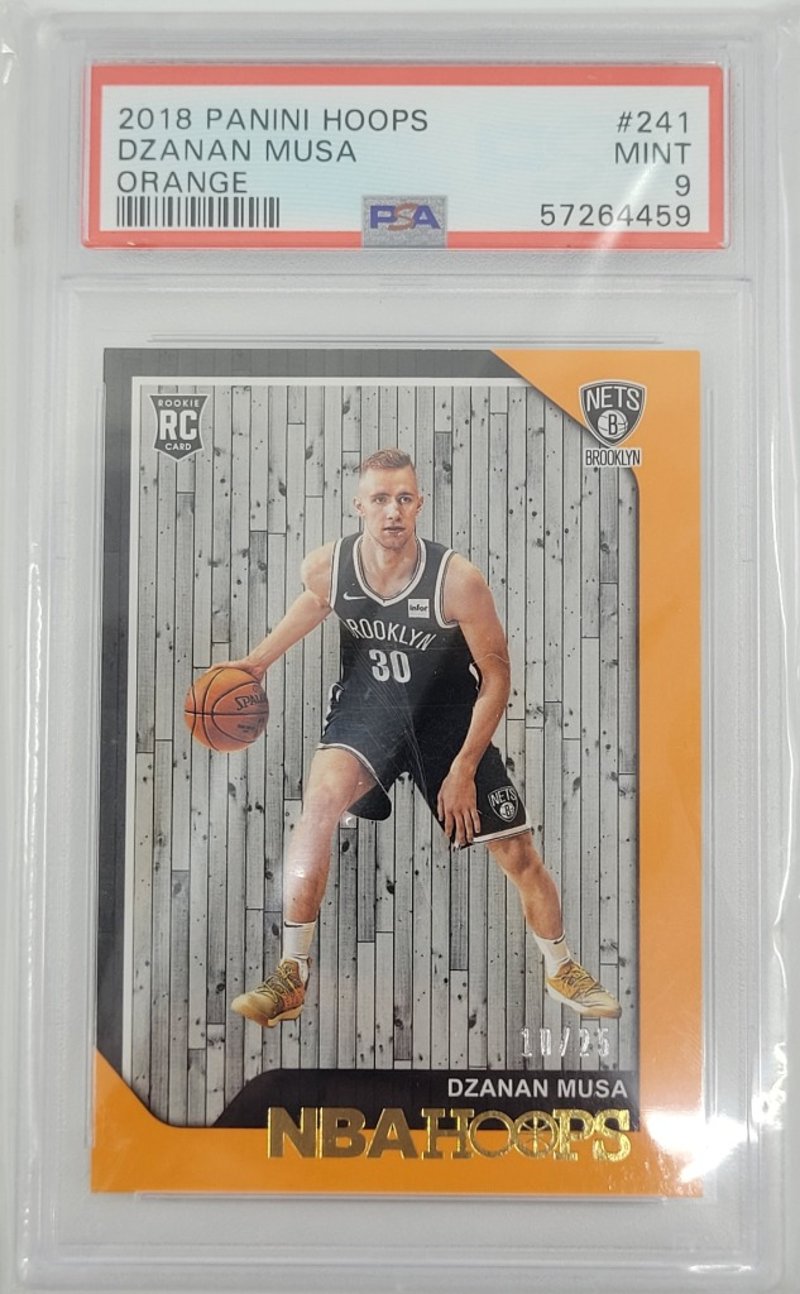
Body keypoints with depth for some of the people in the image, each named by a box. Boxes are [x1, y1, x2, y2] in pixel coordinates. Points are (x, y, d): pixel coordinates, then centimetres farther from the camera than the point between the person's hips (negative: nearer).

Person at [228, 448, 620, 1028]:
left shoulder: (458, 579, -27)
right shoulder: (327, 566, -17)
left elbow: (497, 676, -15)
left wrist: (463, 769, -15)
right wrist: (260, 660, 13)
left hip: (448, 714, -1)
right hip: (367, 704, 1)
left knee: (519, 854, 1)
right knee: (322, 796, -29)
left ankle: (561, 969, 33)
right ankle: (292, 977, -15)